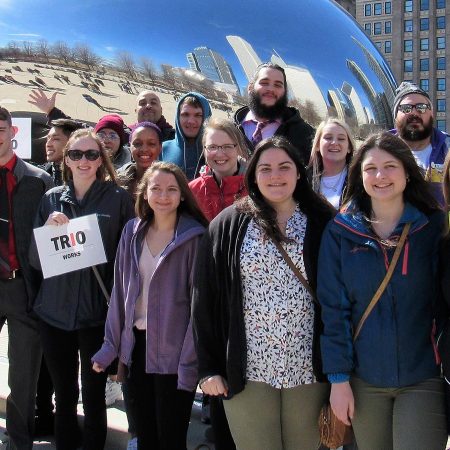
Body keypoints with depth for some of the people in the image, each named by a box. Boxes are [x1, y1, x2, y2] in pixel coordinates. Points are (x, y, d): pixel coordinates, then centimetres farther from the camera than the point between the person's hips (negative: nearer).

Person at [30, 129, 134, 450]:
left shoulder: (118, 198, -2)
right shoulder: (52, 198, 6)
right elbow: (35, 258, 6)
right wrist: (48, 227, -12)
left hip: (98, 311, -2)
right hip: (55, 310, 3)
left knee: (94, 393, 6)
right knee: (63, 393, 13)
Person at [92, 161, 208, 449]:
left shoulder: (194, 237, -9)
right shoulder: (133, 232, 5)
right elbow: (121, 290, 9)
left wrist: (190, 361, -15)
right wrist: (112, 345, 5)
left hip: (173, 350, -4)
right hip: (138, 345, 5)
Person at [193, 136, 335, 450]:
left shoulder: (322, 224, 1)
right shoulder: (228, 226, 1)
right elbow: (205, 299, 0)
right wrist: (208, 366, -4)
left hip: (309, 368, 1)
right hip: (248, 369, 0)